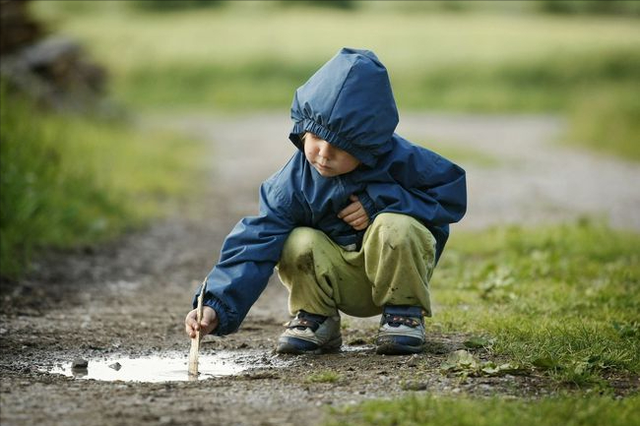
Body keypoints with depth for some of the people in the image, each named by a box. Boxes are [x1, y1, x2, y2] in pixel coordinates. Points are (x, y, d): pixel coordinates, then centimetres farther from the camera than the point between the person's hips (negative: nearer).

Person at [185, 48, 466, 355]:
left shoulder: (399, 160, -19)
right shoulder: (294, 182, -17)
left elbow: (451, 192, -13)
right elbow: (255, 242, -24)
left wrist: (379, 201, -25)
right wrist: (217, 305, -38)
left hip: (394, 268, -1)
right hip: (344, 284, 1)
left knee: (393, 226, -32)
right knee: (298, 244, -28)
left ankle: (404, 313, -8)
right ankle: (316, 319, -1)